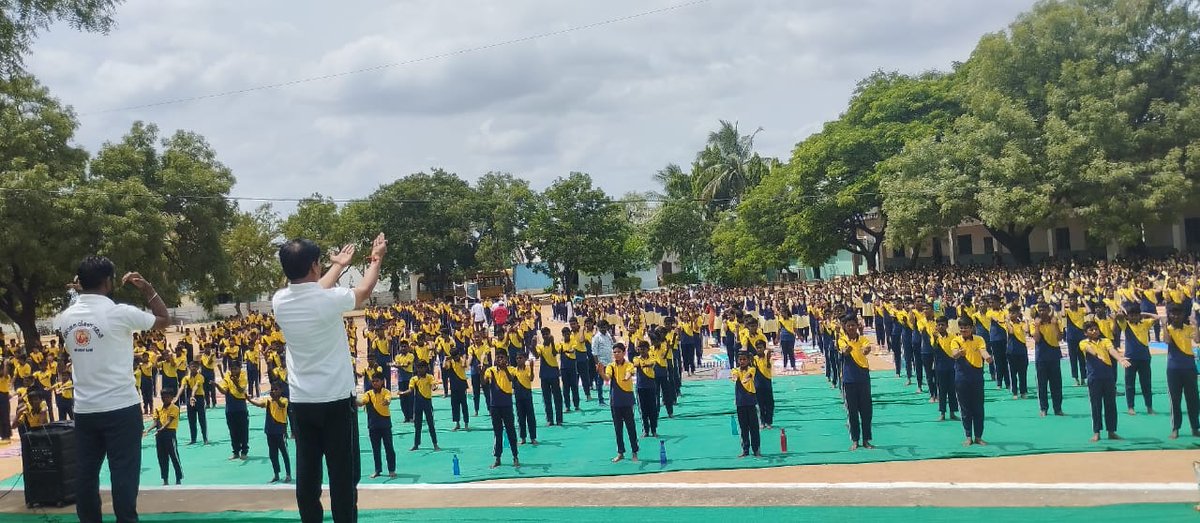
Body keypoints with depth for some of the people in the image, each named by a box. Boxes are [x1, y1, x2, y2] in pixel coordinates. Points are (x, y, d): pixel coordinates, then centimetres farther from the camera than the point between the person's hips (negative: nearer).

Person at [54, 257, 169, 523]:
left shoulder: (66, 317, 3)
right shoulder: (121, 313, -12)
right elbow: (164, 320, 1)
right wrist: (147, 289, 8)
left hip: (84, 410, 5)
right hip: (121, 408, -5)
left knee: (86, 474, 10)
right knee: (123, 473, -1)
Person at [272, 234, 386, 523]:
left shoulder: (279, 302, -1)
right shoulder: (329, 299, -15)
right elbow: (364, 290, 7)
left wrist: (337, 266, 35)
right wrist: (376, 259, 26)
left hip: (301, 402, 5)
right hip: (336, 400, -5)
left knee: (306, 475, 8)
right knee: (343, 475, 1)